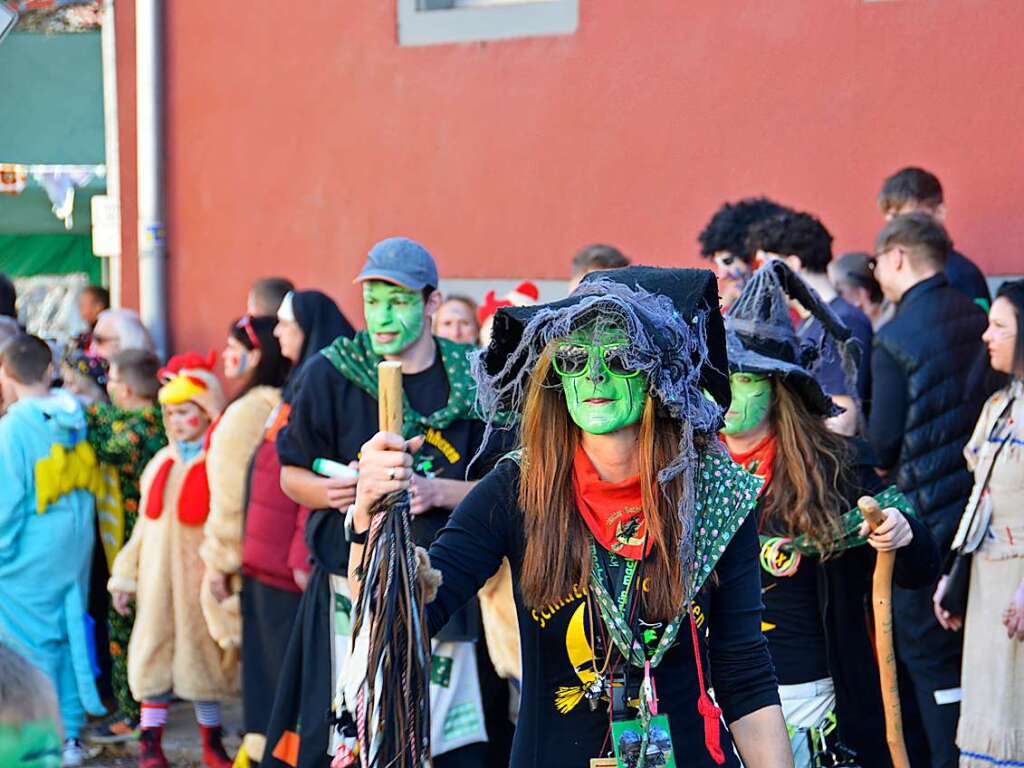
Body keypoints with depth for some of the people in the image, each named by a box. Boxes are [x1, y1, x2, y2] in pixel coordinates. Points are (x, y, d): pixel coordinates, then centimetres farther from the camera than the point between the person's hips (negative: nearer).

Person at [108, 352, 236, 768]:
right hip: (157, 578, 5)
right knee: (154, 653, 5)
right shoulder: (161, 464, 12)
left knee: (202, 654, 3)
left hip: (199, 576, -5)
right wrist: (125, 575, 16)